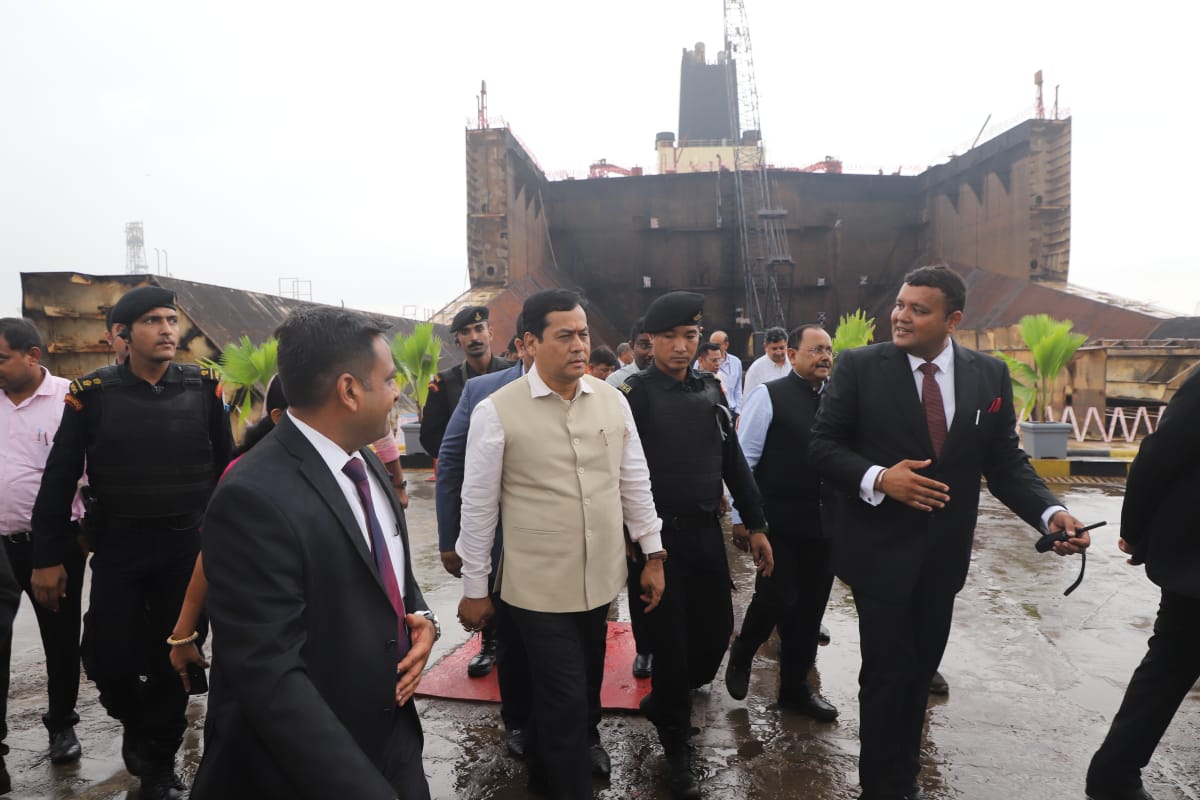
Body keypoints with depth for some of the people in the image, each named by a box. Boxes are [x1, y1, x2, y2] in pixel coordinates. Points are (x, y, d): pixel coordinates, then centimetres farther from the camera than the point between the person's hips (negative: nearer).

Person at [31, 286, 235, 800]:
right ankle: (141, 726, 35)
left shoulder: (204, 387, -2)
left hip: (189, 546, 1)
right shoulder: (92, 392, -4)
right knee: (110, 662, 0)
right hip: (118, 548, 0)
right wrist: (48, 557, -1)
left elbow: (226, 466, 3)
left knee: (175, 661, 8)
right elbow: (59, 479, 0)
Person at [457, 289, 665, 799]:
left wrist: (653, 554, 8)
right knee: (567, 703, 5)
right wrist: (474, 589, -1)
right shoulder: (496, 412, -12)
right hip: (539, 586, -5)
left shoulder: (612, 400, 0)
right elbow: (478, 506, -6)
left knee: (583, 694, 20)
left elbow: (635, 483, 7)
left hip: (601, 579, 5)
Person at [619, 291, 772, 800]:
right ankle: (677, 744, 26)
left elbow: (733, 462, 11)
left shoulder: (710, 390, 7)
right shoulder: (634, 394, -9)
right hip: (659, 534, -5)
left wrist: (756, 525, 11)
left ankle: (664, 701, 39)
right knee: (671, 640, 4)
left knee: (717, 628, 11)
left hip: (707, 531, 5)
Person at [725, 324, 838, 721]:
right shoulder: (768, 396, -8)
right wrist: (741, 517, -9)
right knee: (776, 597, -4)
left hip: (824, 522, 5)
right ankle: (742, 653, 27)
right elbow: (744, 459, -7)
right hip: (778, 521, -5)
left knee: (810, 607, 12)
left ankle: (795, 685, 30)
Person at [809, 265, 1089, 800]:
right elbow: (822, 446, -10)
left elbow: (1004, 461, 2)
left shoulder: (990, 375, -1)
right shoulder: (860, 367, -10)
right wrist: (878, 478, -26)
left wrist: (1050, 512, -15)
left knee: (920, 671, 19)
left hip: (944, 553, 4)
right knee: (888, 673, 4)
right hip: (881, 549, -4)